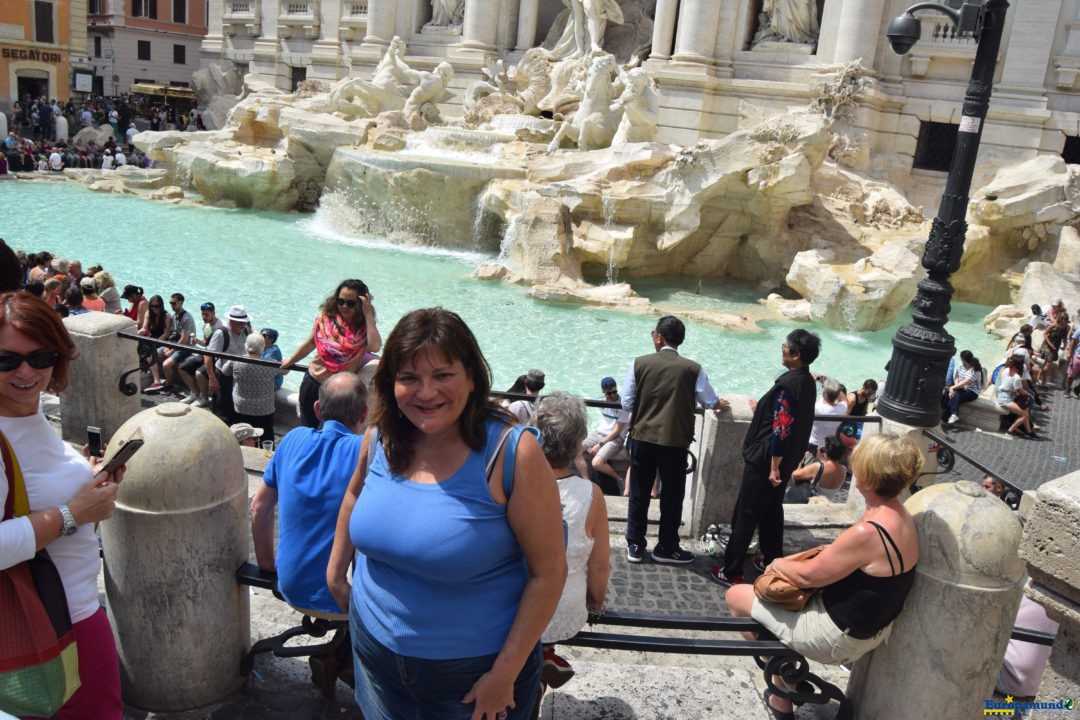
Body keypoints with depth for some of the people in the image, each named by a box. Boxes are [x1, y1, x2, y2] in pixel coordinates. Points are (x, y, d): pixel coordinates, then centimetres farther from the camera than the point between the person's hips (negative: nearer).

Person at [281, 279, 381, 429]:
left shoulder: (364, 327, -12)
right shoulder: (326, 318, -6)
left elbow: (375, 347, -34)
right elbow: (310, 343, 10)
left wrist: (368, 315, -30)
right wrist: (290, 361, 22)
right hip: (313, 382, 3)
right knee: (308, 429, 16)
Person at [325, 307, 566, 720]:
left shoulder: (511, 454, -23)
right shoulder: (381, 437, -8)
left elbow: (548, 572, -19)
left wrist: (505, 673, -17)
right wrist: (336, 571, 14)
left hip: (473, 668, -4)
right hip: (374, 648, 5)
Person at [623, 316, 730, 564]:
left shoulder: (640, 364, -6)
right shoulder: (693, 369, -6)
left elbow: (626, 403, -2)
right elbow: (710, 402, 6)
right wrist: (722, 404, 29)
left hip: (642, 437, 1)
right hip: (675, 441, -1)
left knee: (639, 494, 13)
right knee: (672, 496, 13)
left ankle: (635, 546, 22)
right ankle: (666, 548, 24)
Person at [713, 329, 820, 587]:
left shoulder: (788, 384, -24)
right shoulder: (808, 381, 5)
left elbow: (782, 429, -25)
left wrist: (774, 466, -21)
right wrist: (762, 410, 26)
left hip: (766, 460, -9)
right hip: (787, 461, 9)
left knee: (745, 516, 0)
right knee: (772, 511, 21)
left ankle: (731, 571, 7)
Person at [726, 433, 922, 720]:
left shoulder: (868, 532, -33)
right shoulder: (901, 518, -4)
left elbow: (807, 576, -22)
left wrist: (778, 564, -2)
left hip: (836, 638, -9)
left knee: (735, 596, 5)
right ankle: (781, 695, 30)